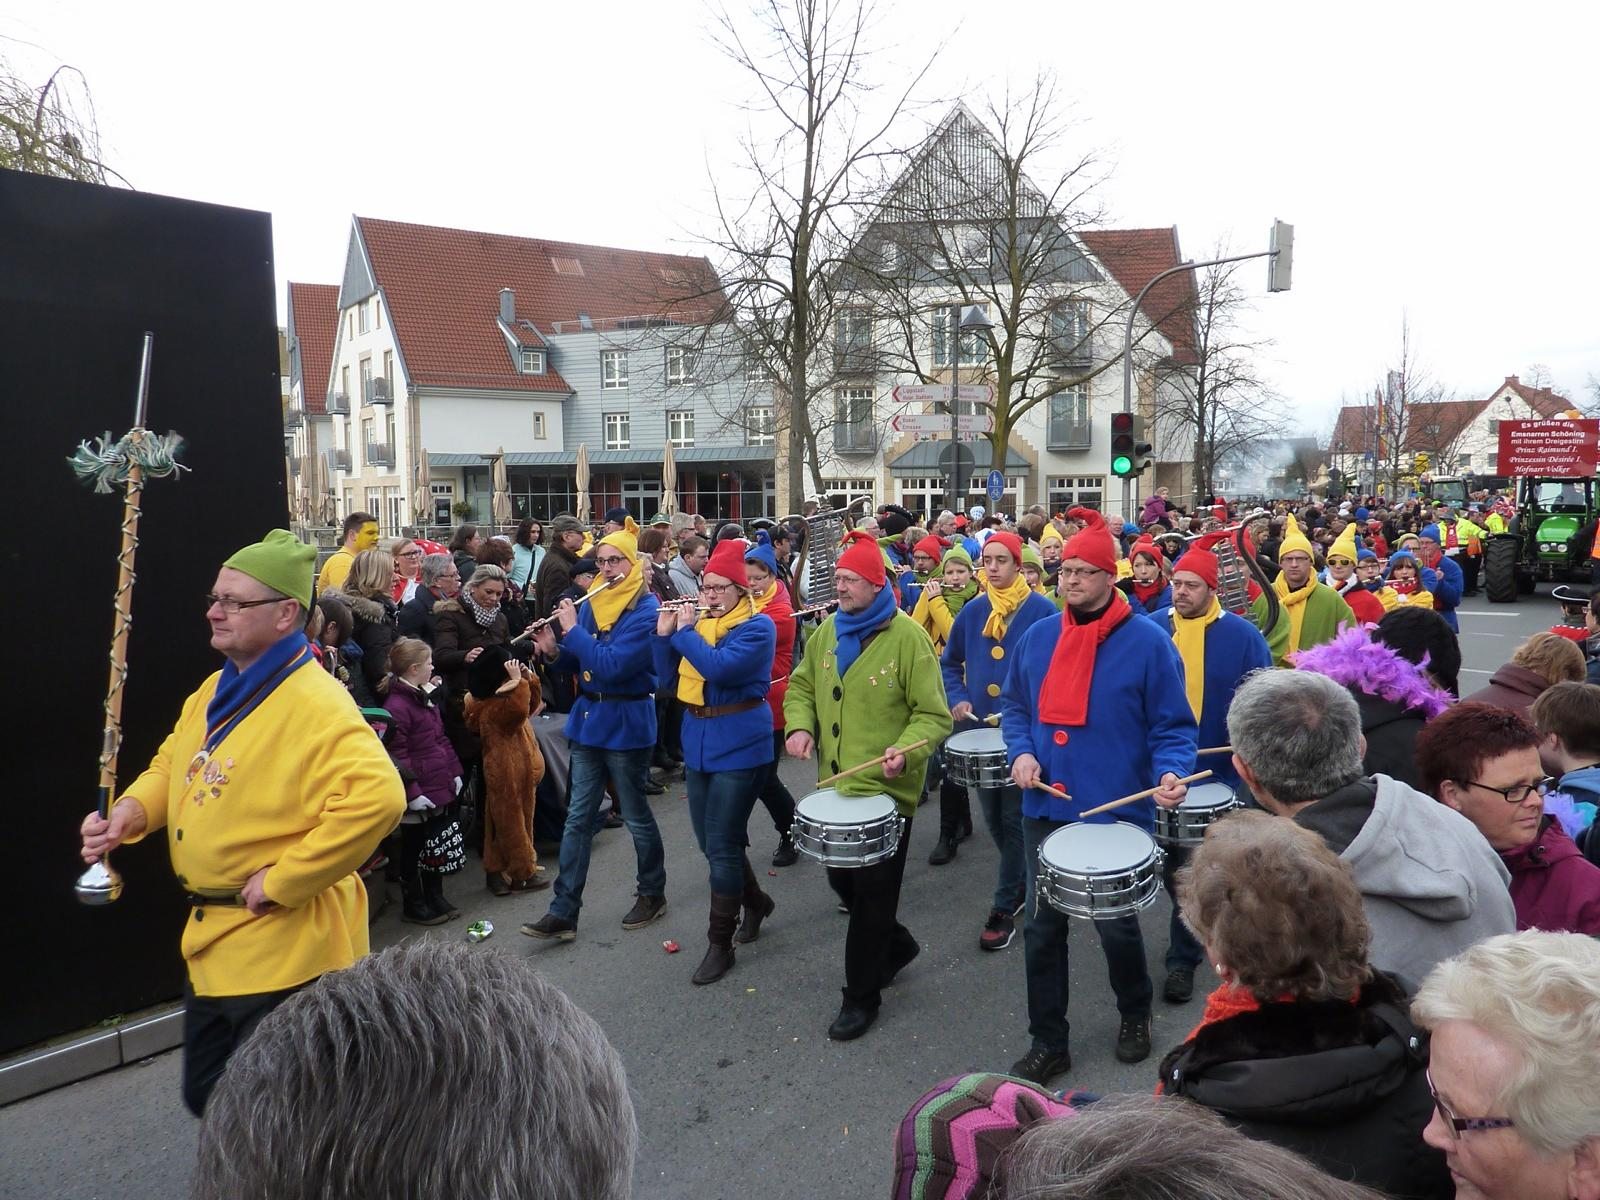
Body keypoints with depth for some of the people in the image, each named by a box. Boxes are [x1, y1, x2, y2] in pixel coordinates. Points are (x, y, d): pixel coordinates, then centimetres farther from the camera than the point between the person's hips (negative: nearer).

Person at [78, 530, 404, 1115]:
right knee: (206, 1098, 24)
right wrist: (127, 814, -2)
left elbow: (378, 797, -36)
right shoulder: (216, 691, 7)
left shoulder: (315, 704, -24)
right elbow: (172, 766, 20)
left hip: (283, 951, -9)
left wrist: (284, 879, -27)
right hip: (210, 941, 9)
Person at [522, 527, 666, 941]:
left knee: (635, 815, 9)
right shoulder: (593, 603, 7)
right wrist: (554, 651, -7)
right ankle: (563, 912, 11)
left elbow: (612, 666, -26)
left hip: (625, 724, -6)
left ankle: (653, 893, 29)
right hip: (588, 719, 7)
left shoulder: (645, 609, -15)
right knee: (578, 817, 7)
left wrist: (573, 631, -21)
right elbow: (581, 664, 11)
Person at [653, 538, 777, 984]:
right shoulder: (697, 621, 9)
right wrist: (664, 634, -7)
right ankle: (756, 901, 39)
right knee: (713, 842, 16)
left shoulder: (757, 626, -11)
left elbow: (719, 667, -27)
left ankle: (720, 944, 8)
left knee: (721, 846, -4)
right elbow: (669, 680, 7)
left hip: (738, 746, -7)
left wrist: (683, 631, -19)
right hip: (698, 743, 7)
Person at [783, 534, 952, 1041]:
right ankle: (897, 943, 44)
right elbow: (801, 686, 16)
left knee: (871, 895, 3)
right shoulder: (826, 633, 6)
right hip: (835, 784, 7)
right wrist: (799, 726, -5)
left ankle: (861, 997, 19)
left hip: (886, 789, -7)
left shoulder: (907, 637, -13)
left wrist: (906, 751, -29)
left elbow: (933, 714, -12)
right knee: (842, 880, 18)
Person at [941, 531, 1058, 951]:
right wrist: (957, 698, 1)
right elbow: (950, 662, 17)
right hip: (979, 728, 5)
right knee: (994, 819, 14)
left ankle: (1005, 907, 10)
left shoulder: (1042, 611, -8)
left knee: (1015, 821, 0)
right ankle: (1022, 880, 37)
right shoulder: (973, 611, 6)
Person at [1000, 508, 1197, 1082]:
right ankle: (1048, 1044, 25)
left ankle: (1135, 1015, 41)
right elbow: (1015, 706, 14)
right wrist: (1021, 752, -4)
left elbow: (1171, 726, -6)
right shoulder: (1039, 636, 4)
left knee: (1115, 925, 11)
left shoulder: (1148, 641, -9)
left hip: (1117, 812, -4)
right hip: (1045, 808, 4)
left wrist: (1171, 773, -24)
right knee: (1042, 927, 9)